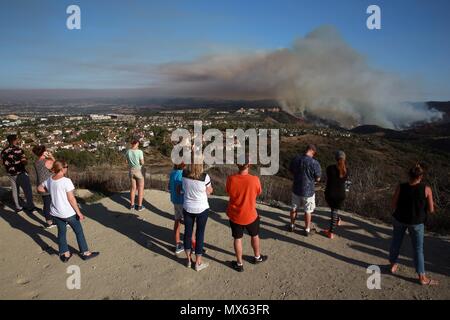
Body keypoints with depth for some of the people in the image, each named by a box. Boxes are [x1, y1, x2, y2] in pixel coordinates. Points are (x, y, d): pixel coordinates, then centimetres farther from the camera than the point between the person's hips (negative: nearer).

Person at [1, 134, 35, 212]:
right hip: (20, 173, -6)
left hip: (10, 174, 6)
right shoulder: (19, 150, -18)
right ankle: (30, 207, 14)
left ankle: (18, 207, 24)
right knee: (27, 190, 7)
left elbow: (5, 163, 8)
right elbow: (24, 162, -19)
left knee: (15, 190, 16)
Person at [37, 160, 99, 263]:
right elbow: (71, 199, -19)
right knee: (79, 231, 10)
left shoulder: (49, 180, -2)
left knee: (61, 232, 18)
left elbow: (39, 188, 15)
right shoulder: (66, 181, -21)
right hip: (68, 213, -6)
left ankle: (64, 254, 27)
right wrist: (79, 213, -12)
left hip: (55, 213, 6)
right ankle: (85, 253, 20)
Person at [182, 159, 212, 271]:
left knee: (187, 232, 17)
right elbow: (209, 191, -8)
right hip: (202, 209, -3)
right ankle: (198, 263, 22)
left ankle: (189, 260, 31)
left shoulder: (184, 174, -12)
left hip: (187, 208, 3)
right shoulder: (205, 176, -22)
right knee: (200, 234, 10)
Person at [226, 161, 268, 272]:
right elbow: (258, 193, -3)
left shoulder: (231, 179, -19)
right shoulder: (254, 179, -22)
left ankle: (239, 264, 28)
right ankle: (257, 257, 45)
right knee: (255, 235, 25)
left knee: (238, 239, 16)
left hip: (235, 215, 0)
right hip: (250, 215, 0)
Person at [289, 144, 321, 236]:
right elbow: (318, 179, -12)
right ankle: (307, 229, 30)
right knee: (308, 211, 15)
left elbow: (292, 171, 7)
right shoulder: (315, 163, -23)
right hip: (308, 191, -4)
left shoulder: (295, 159, -9)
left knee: (294, 208, 22)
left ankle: (292, 226, 37)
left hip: (296, 189, 4)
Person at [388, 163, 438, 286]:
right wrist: (421, 207, 9)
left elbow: (394, 205, -7)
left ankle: (393, 265, 38)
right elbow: (431, 210, -10)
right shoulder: (426, 189, -17)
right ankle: (422, 277, 20)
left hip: (399, 219, 2)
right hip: (416, 223, -1)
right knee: (418, 249, 11)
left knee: (396, 242, 21)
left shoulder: (401, 187, -14)